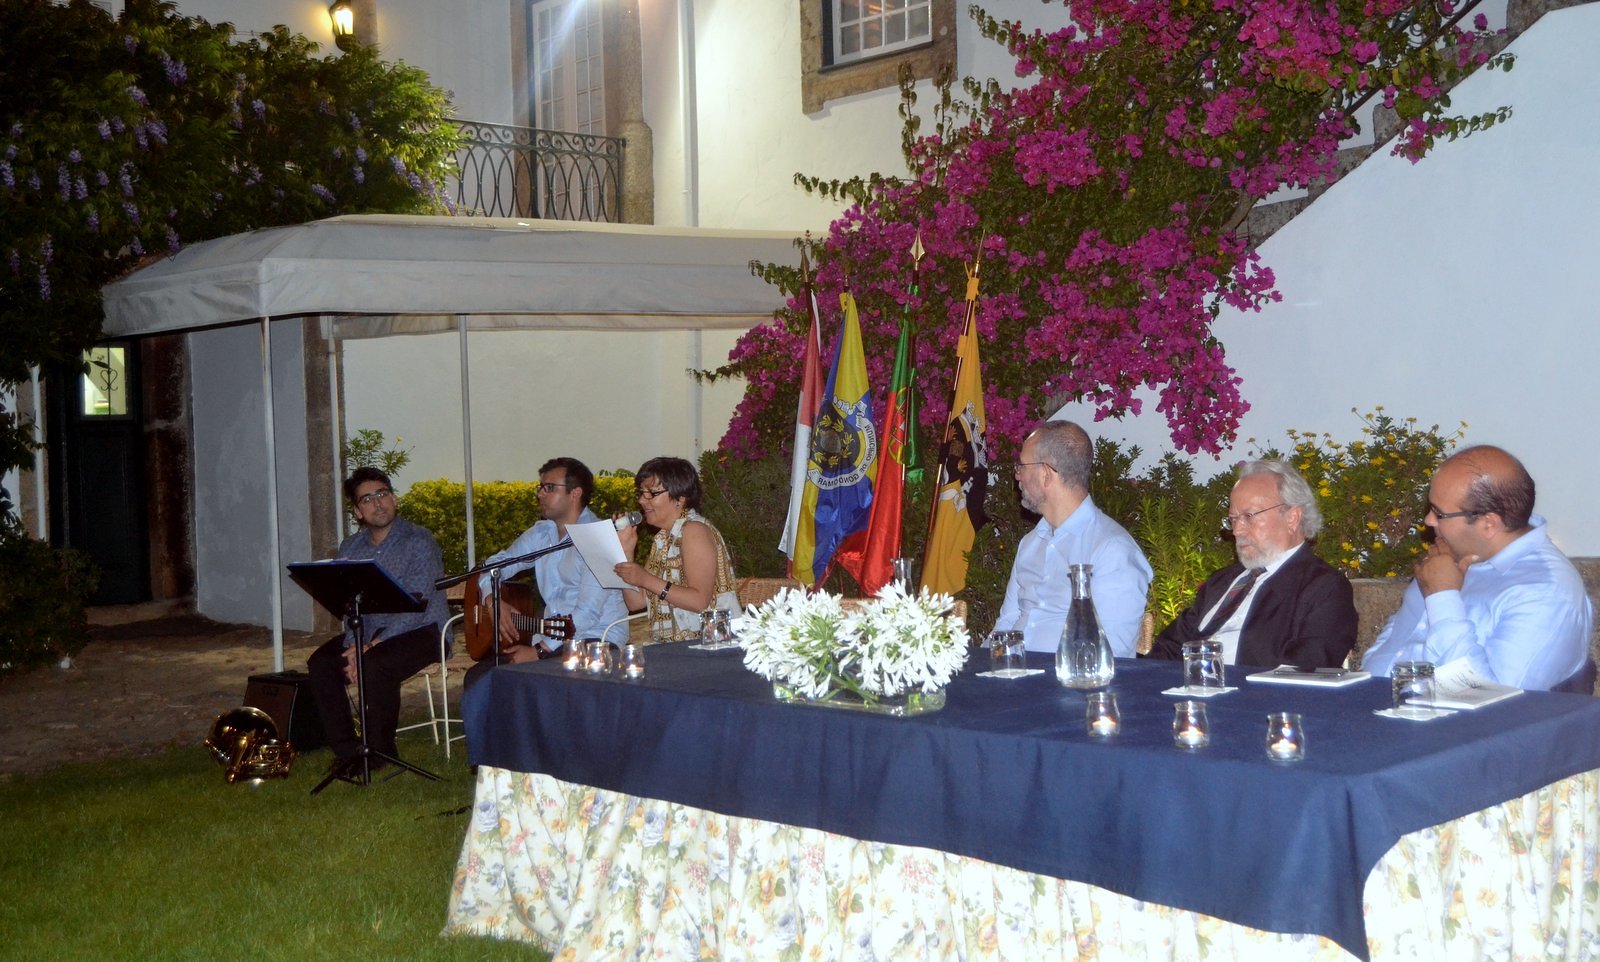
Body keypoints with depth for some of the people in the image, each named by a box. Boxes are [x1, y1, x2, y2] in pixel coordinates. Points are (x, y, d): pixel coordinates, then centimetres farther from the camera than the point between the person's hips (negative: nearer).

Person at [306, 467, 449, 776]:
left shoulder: (419, 542, -12)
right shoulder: (350, 548, 9)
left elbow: (415, 607, -20)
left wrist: (373, 645, -24)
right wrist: (353, 646, -15)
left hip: (422, 631, -6)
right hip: (370, 632, 6)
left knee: (375, 665, -32)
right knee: (321, 663, -16)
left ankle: (379, 752, -13)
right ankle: (346, 750, -5)